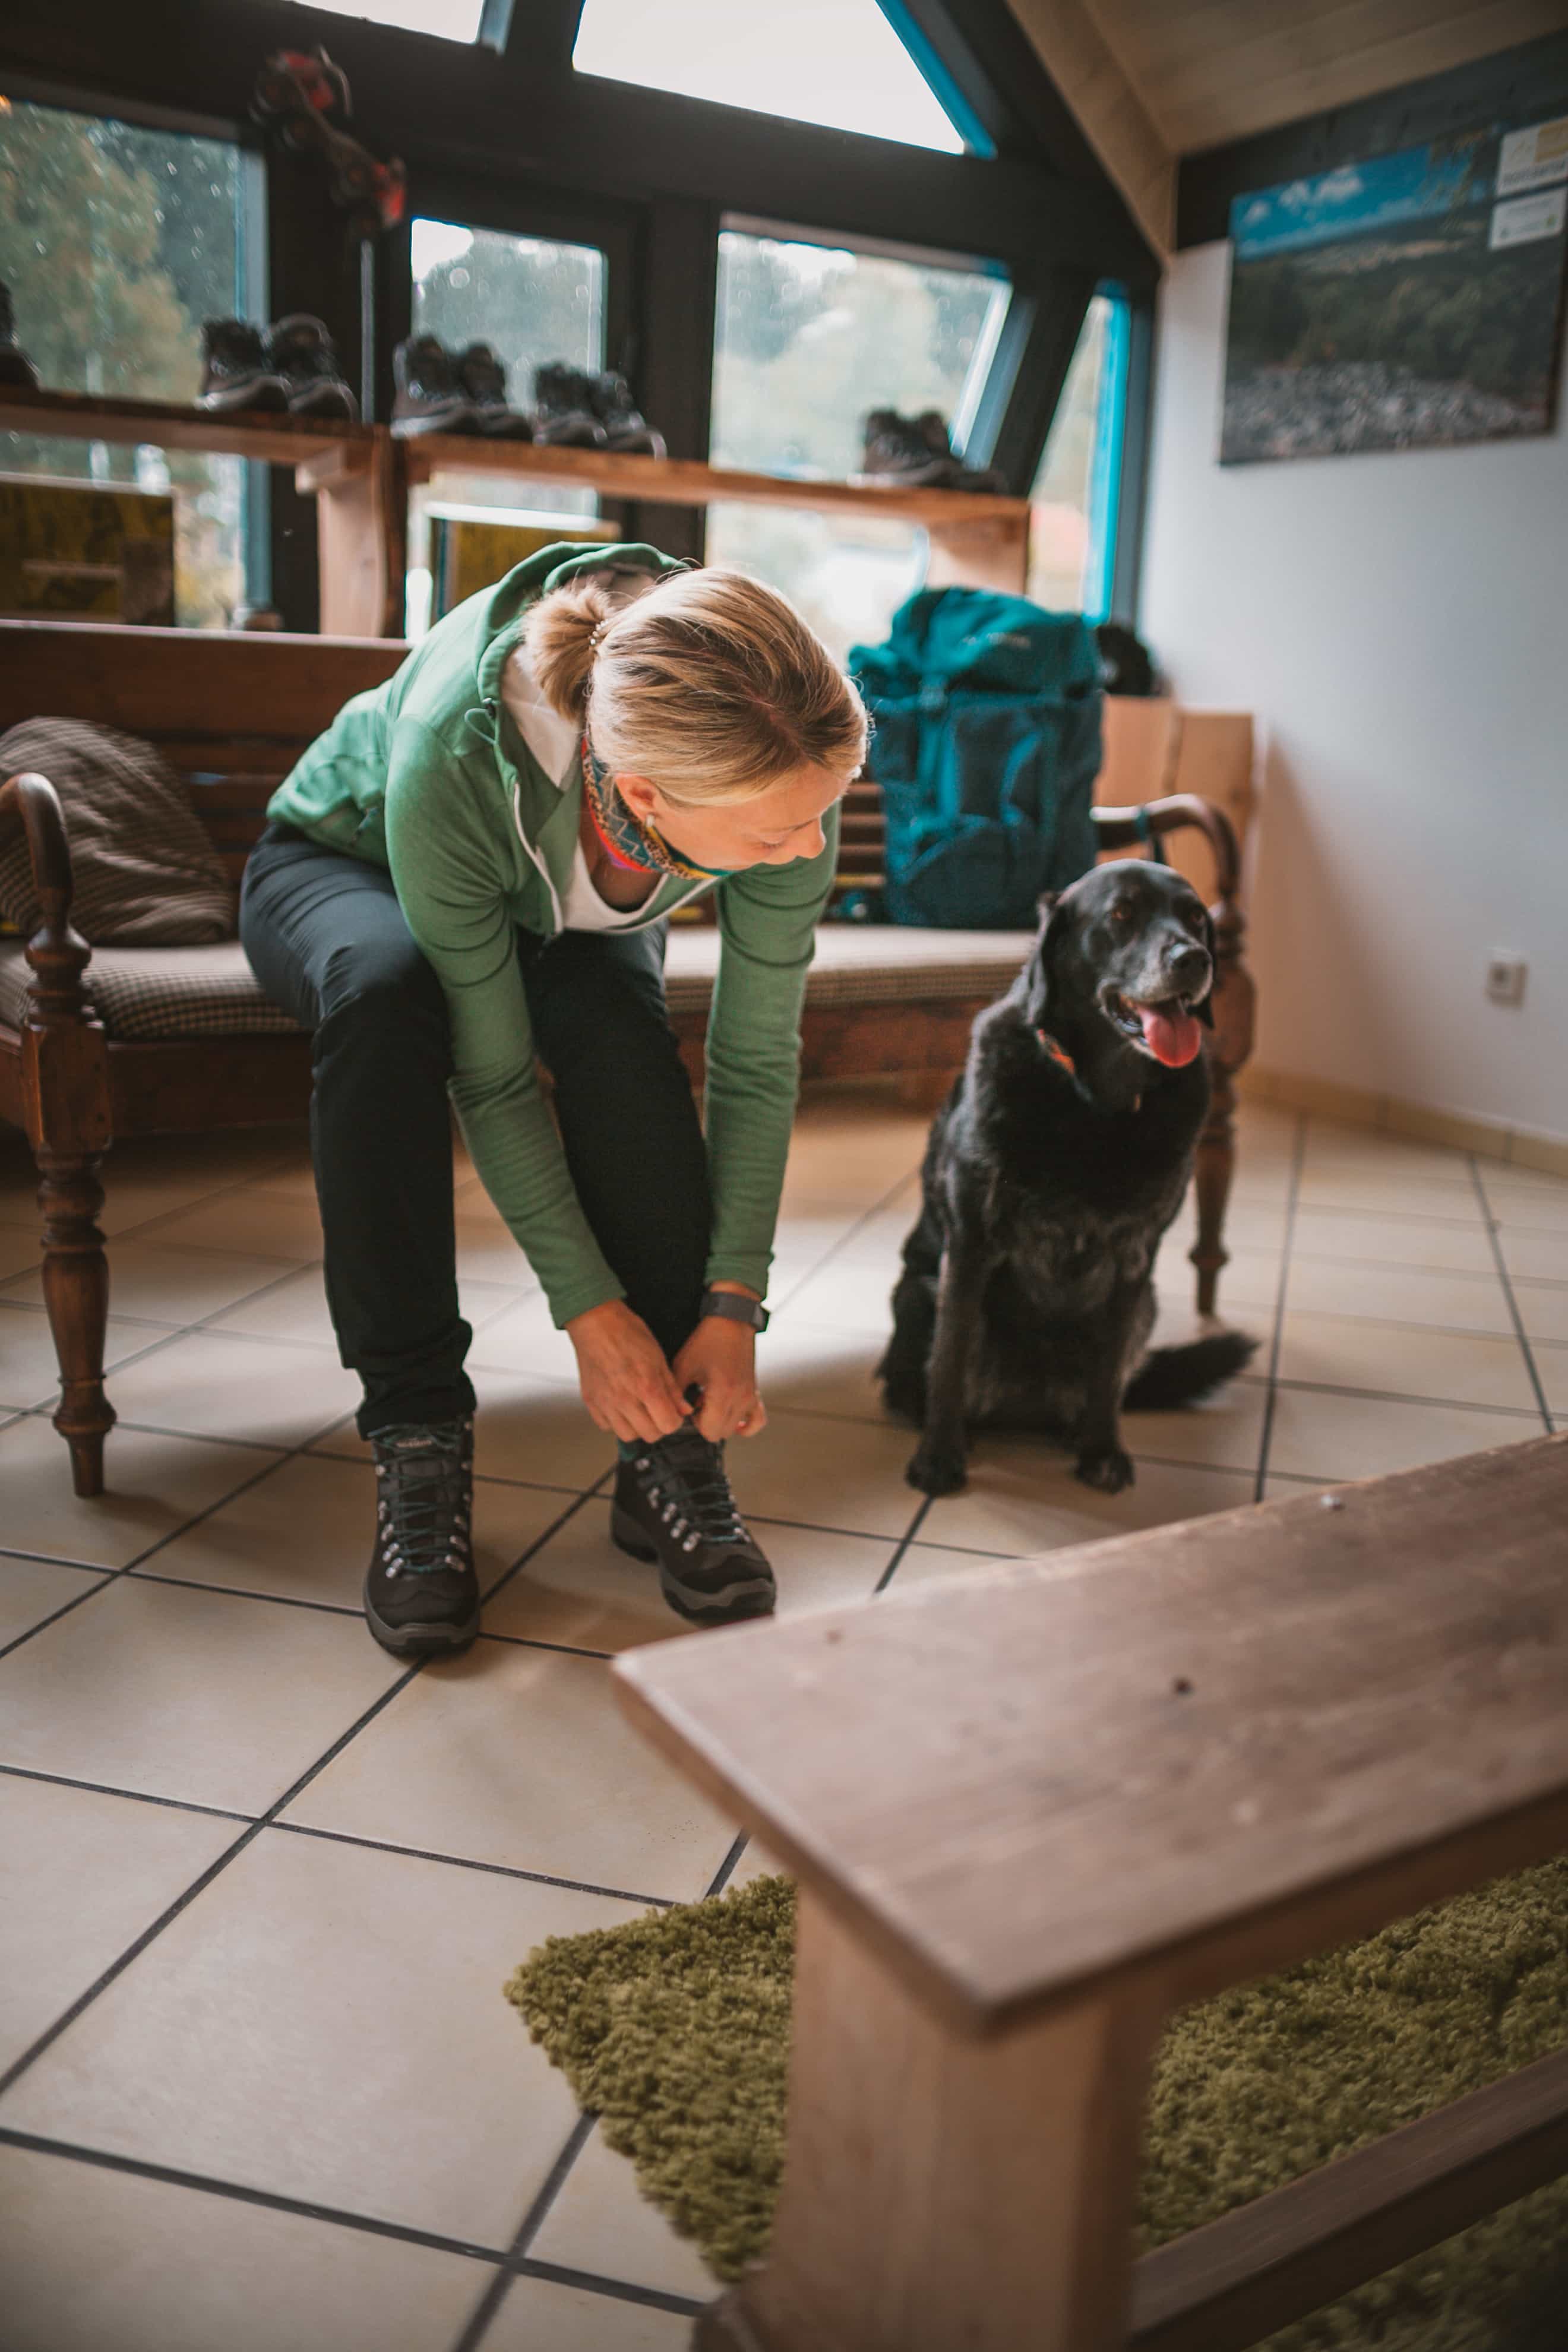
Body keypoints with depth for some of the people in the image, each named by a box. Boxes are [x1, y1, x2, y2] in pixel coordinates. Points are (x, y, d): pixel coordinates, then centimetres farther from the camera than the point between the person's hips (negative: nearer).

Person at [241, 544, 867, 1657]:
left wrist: (734, 1303, -26)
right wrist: (590, 1308, -32)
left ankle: (669, 1451, -22)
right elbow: (492, 1074, -34)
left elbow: (759, 1057, -25)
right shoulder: (452, 763, -43)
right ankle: (418, 1438, -29)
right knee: (383, 988, -38)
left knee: (622, 1025, -32)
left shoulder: (781, 773, -34)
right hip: (343, 866, -2)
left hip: (574, 907, 2)